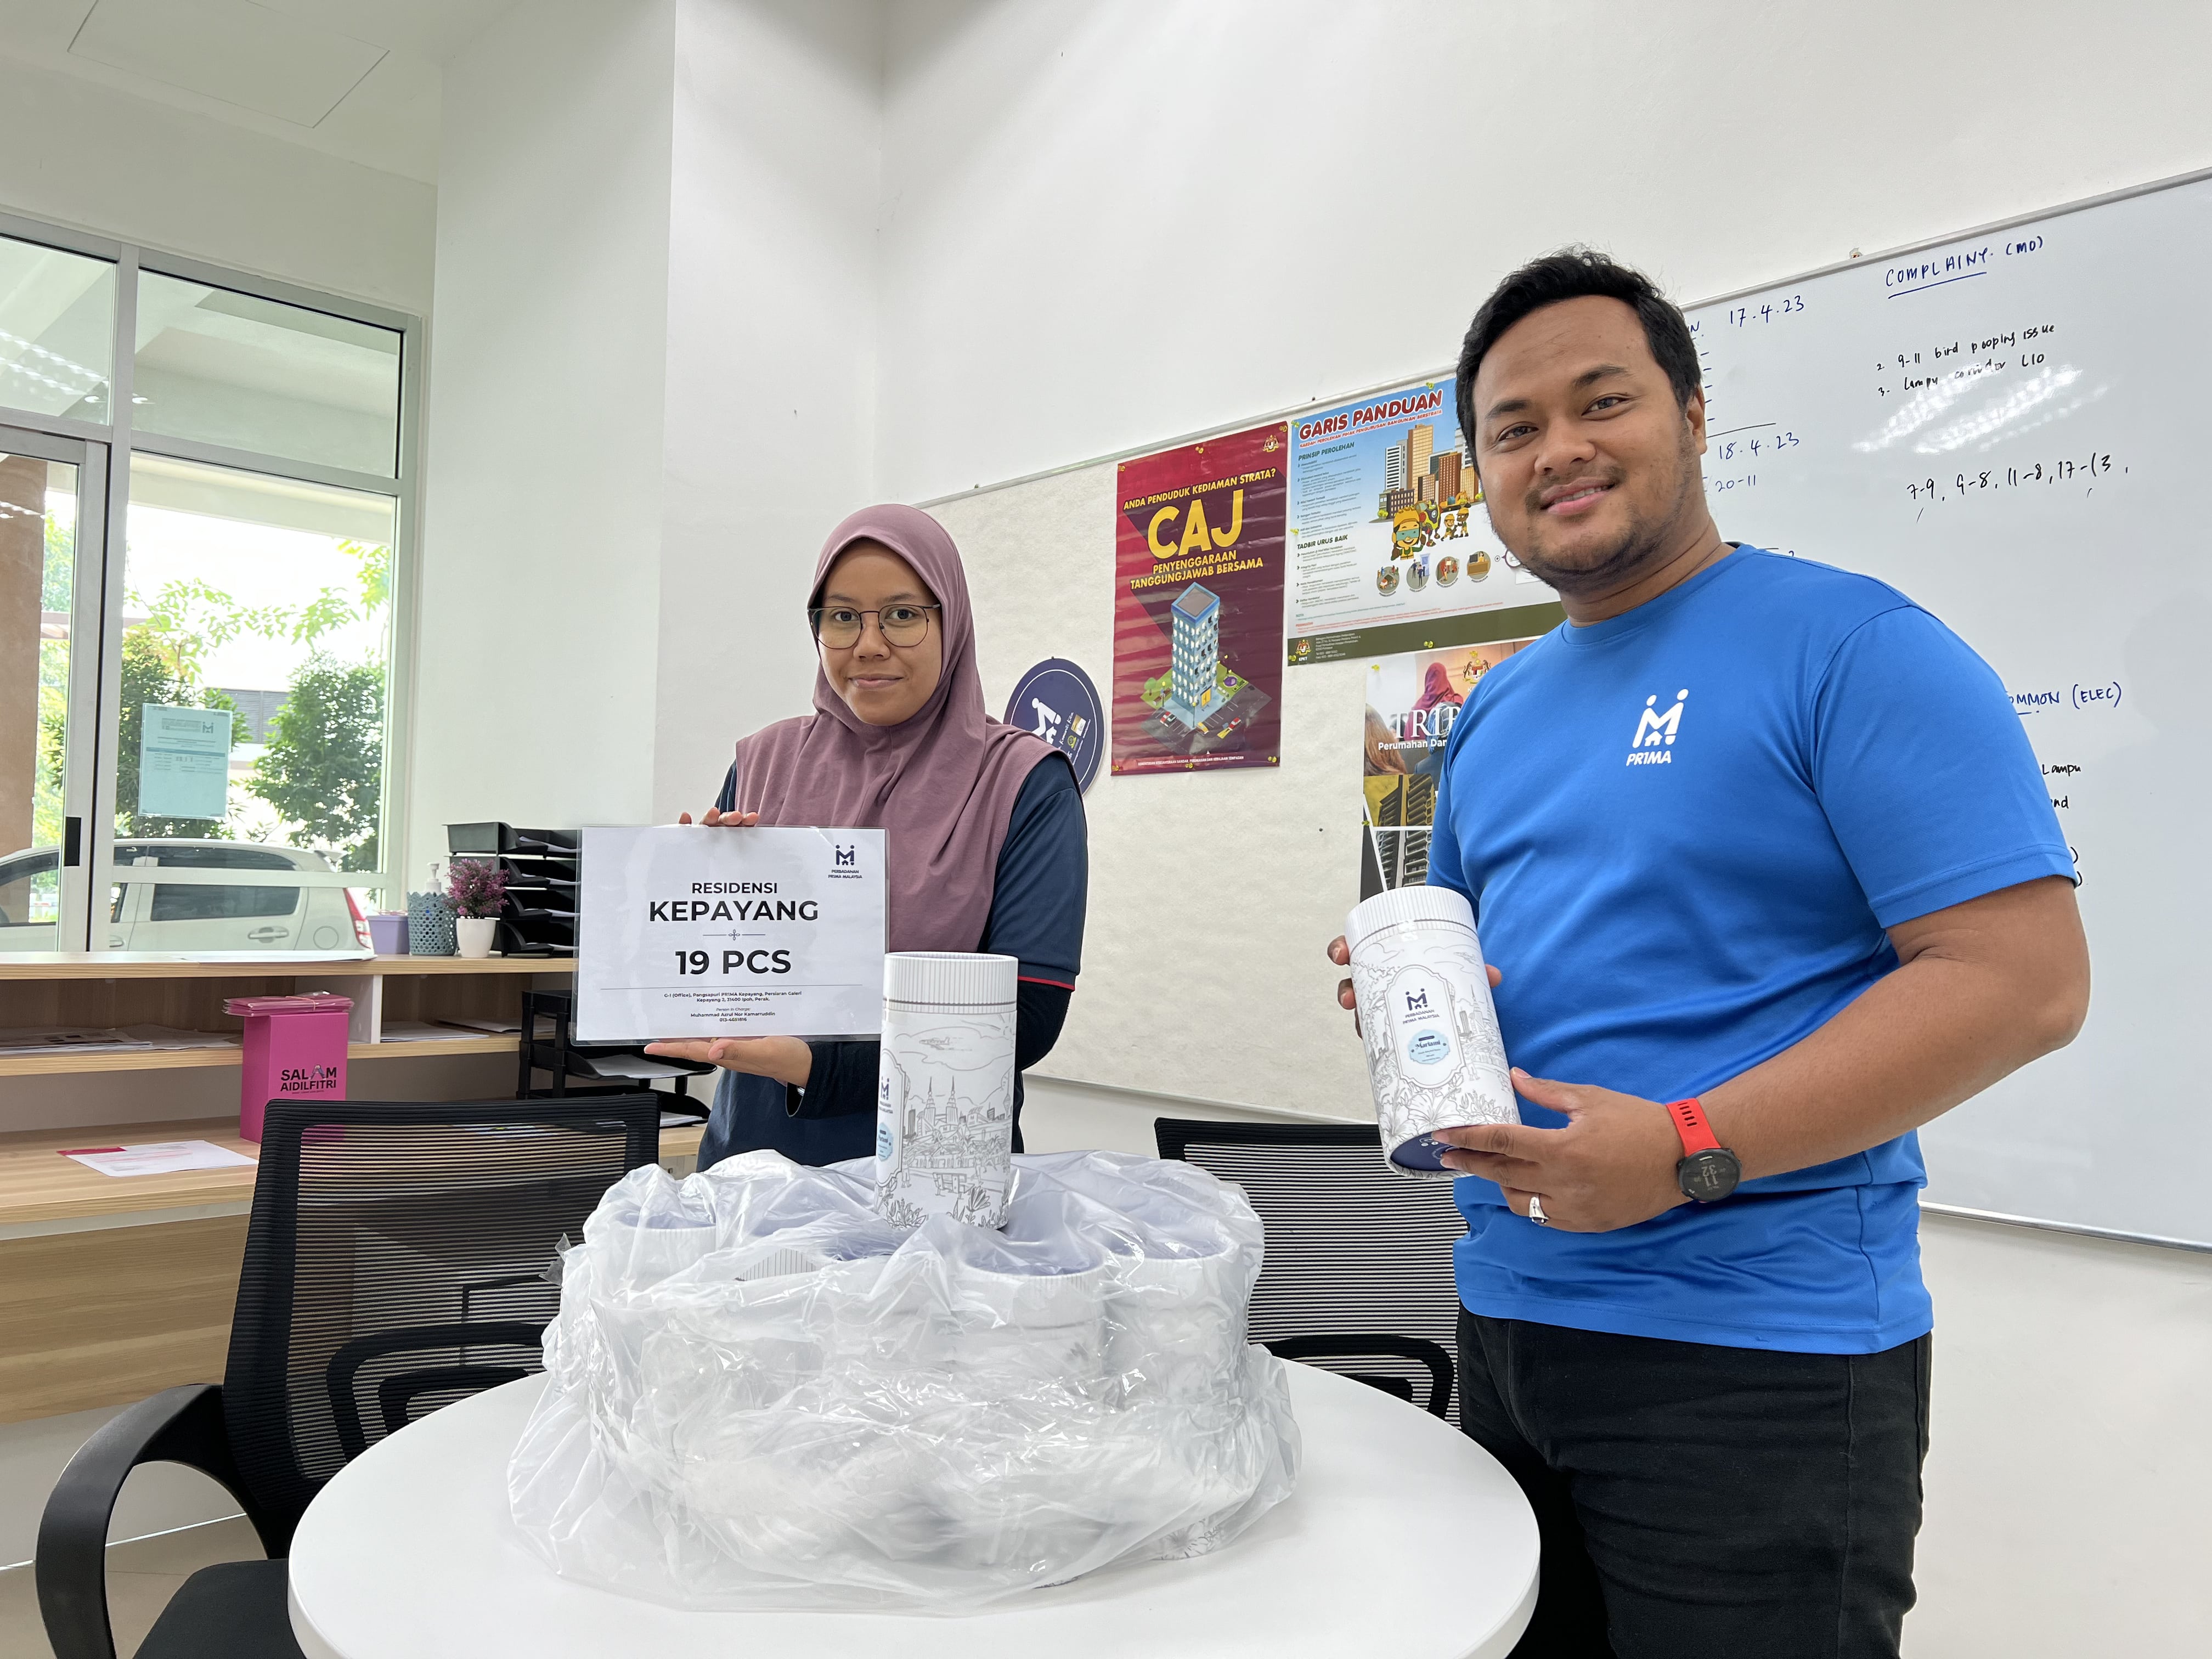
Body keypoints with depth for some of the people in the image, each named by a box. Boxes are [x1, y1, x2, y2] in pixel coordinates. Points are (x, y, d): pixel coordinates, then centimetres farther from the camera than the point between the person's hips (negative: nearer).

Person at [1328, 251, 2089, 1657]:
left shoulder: (1849, 645, -10)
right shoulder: (1494, 713, 12)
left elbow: (2026, 977, -17)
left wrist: (1688, 1150, -24)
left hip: (1760, 1354, -7)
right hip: (1508, 1321, 7)